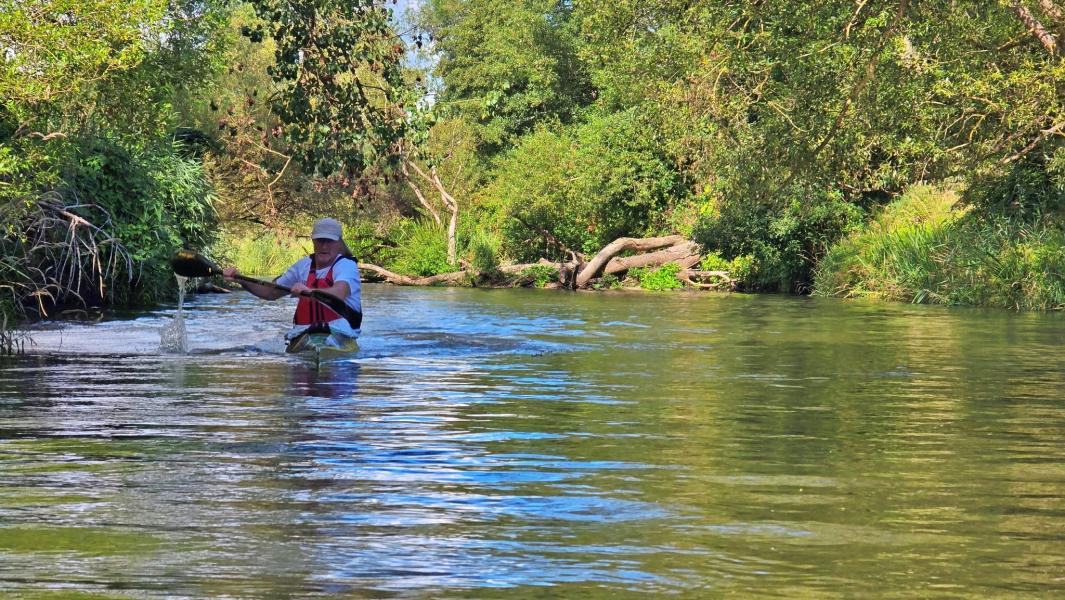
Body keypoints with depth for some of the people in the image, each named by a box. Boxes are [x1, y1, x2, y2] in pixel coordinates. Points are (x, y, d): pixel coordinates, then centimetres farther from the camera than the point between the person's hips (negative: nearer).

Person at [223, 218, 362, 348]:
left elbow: (338, 294, -28)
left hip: (338, 335, -5)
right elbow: (271, 292, 24)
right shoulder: (304, 265, 15)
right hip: (305, 334, 5)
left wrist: (309, 291, -45)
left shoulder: (346, 265, -4)